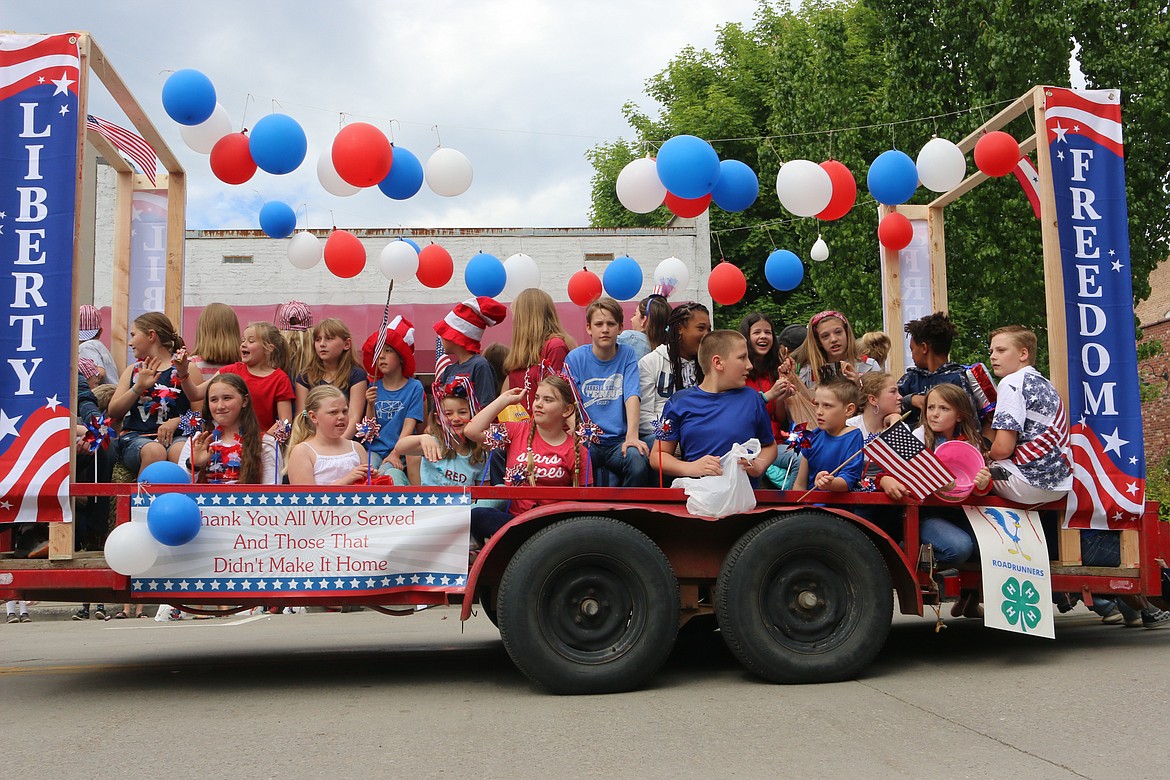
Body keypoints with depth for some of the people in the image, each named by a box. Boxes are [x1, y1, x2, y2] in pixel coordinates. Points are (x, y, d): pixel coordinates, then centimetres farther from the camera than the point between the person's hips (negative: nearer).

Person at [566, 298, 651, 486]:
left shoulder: (627, 355, 6)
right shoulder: (575, 358, 4)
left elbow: (632, 396, -6)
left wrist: (632, 435, -22)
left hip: (618, 439, 1)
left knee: (638, 461, -30)